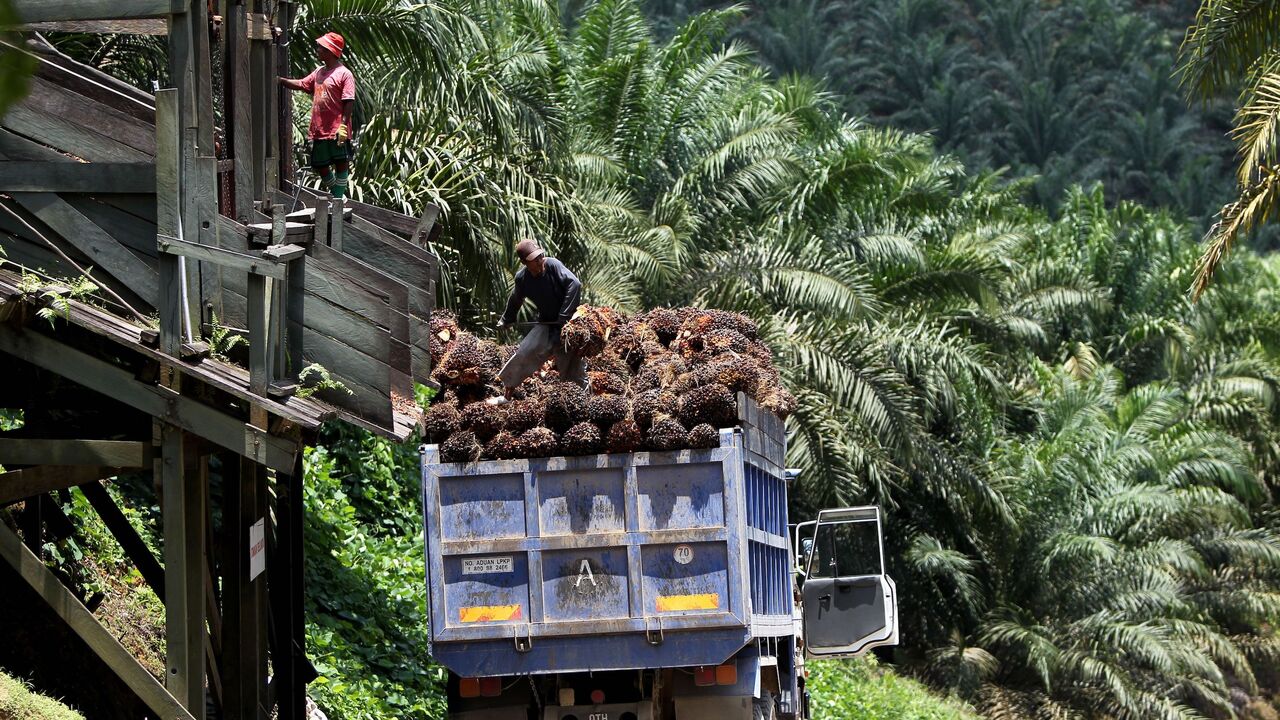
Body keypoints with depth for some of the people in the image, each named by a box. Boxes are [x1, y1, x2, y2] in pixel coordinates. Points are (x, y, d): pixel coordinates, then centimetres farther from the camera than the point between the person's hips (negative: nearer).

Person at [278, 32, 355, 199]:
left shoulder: (344, 74, -9)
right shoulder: (319, 72, 15)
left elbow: (349, 102, -14)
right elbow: (301, 85, 20)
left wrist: (343, 125, -20)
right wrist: (279, 80, 13)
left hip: (336, 130, -9)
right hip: (319, 131, 9)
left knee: (341, 163, -4)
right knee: (320, 166, 12)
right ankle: (335, 195, 25)